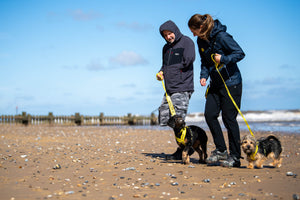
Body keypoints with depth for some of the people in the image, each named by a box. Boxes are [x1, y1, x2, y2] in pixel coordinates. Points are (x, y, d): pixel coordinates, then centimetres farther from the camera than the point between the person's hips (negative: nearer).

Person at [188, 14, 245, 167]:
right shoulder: (201, 41, 4)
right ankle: (221, 150, 11)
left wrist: (223, 59, -29)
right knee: (209, 114, -2)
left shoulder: (221, 36, -19)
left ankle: (235, 157, 5)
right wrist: (204, 76, -3)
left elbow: (240, 53, -18)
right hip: (215, 84, 7)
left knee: (229, 118, -5)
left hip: (231, 82, -7)